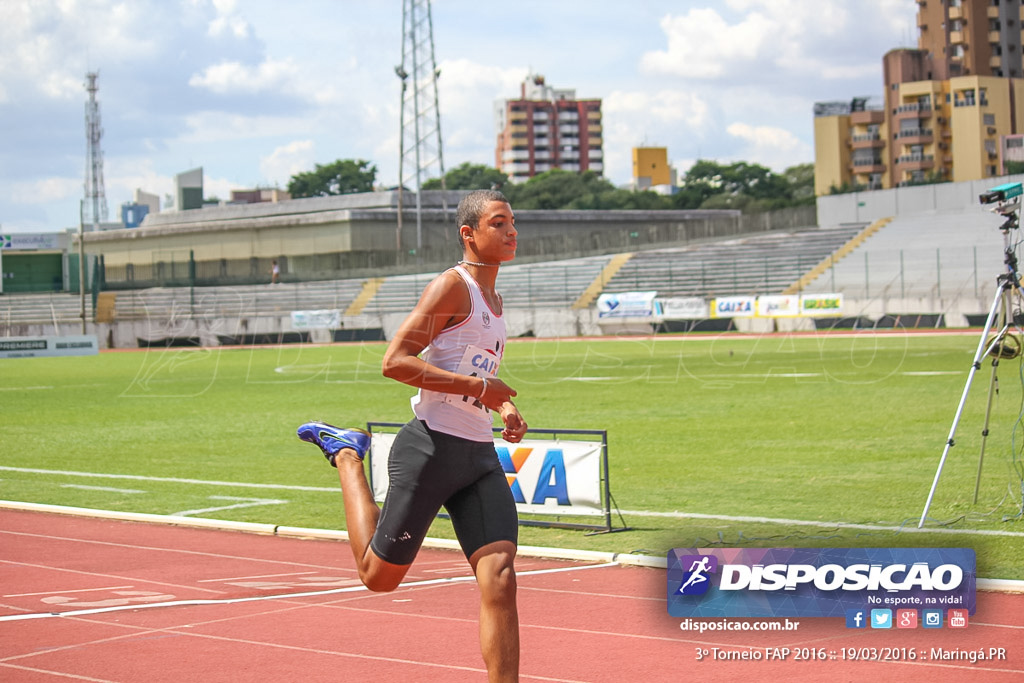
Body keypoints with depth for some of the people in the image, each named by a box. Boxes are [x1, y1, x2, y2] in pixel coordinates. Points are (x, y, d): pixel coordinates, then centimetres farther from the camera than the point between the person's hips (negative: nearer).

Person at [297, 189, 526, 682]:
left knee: (499, 579, -10)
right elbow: (395, 362, -18)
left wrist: (505, 408, 13)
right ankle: (347, 455, 29)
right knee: (379, 576, 8)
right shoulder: (452, 286, -10)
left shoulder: (493, 298, 18)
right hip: (431, 449, -7)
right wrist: (476, 388, -19)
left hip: (480, 457, 7)